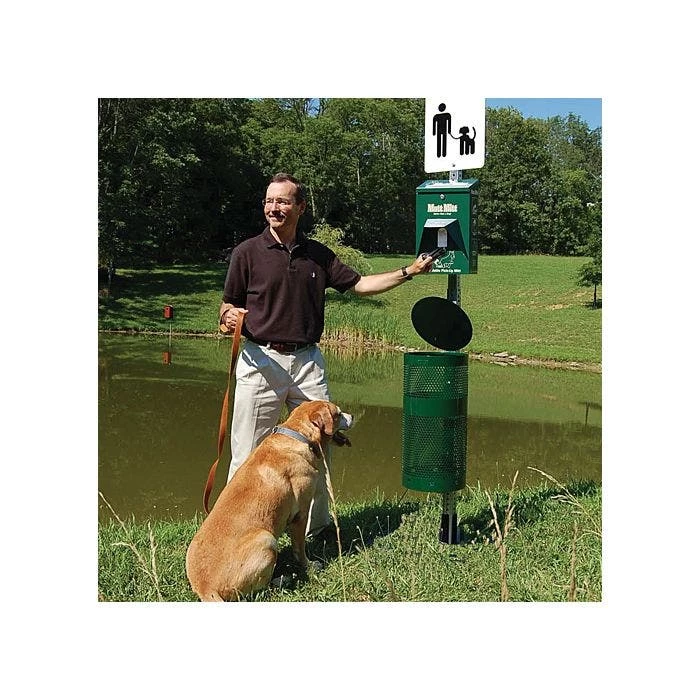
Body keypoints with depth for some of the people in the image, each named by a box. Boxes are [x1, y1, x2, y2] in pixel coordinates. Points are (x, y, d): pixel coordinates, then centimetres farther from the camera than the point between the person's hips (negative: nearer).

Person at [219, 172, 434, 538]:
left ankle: (316, 527, 29)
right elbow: (227, 307, 3)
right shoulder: (247, 252, 0)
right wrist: (229, 319, -20)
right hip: (261, 360, -4)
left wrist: (408, 271, 9)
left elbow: (359, 284, 15)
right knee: (247, 455, -2)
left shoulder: (318, 254, 11)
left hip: (308, 361, 4)